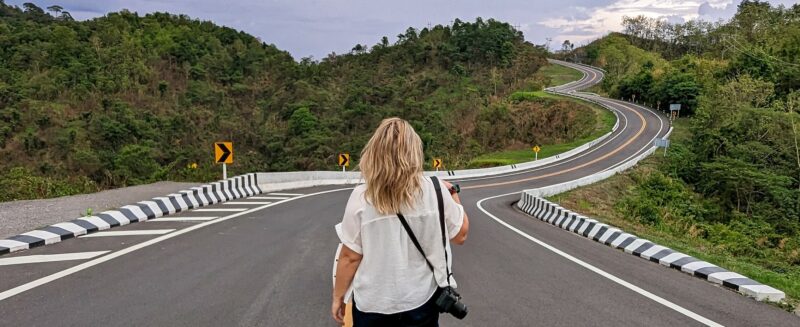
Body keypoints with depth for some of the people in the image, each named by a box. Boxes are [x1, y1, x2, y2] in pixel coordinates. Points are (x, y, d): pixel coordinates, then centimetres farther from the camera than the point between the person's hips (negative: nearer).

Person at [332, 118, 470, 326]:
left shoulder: (361, 198, -15)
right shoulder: (435, 191, -12)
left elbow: (350, 257, -9)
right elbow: (461, 235, 0)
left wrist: (338, 297, 6)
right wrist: (453, 195, 15)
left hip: (373, 304, -1)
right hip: (421, 300, 1)